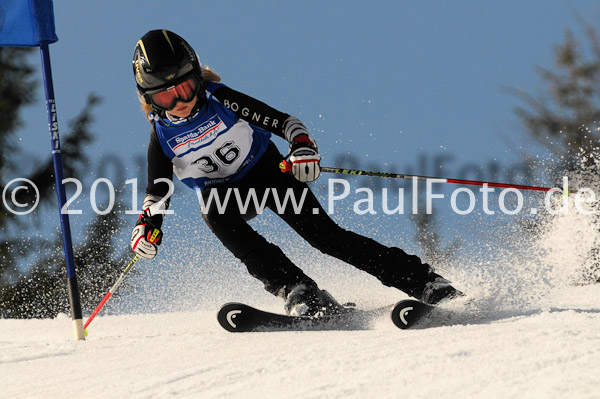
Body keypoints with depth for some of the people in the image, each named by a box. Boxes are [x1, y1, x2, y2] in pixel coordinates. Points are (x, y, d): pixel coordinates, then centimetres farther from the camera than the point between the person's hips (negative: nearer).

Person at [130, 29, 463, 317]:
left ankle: (425, 282, -19)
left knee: (323, 234, -20)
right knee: (216, 215, -34)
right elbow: (157, 192, -6)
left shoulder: (220, 100, -21)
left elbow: (282, 121, -21)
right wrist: (148, 226, -26)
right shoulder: (163, 136, -14)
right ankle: (300, 291, -38)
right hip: (222, 193, 2)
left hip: (267, 171, -2)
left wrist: (302, 145, -42)